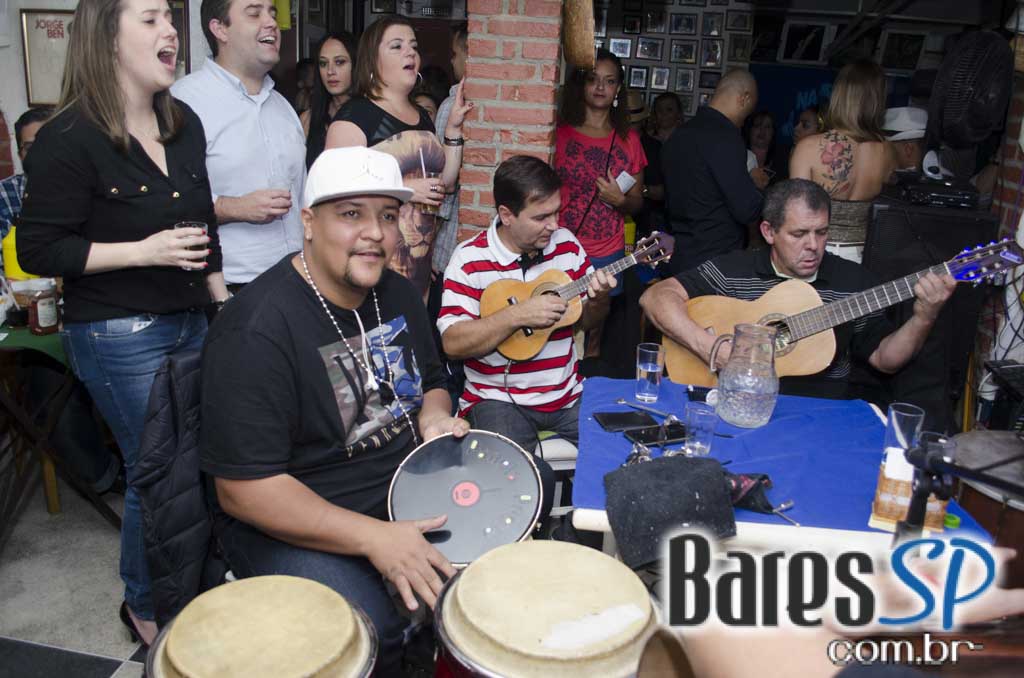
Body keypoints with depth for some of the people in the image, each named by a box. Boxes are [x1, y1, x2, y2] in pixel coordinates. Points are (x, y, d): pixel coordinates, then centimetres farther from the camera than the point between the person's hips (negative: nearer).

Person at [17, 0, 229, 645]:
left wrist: (224, 304, 15)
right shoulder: (69, 139, -14)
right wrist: (143, 252, -20)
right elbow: (39, 250, -12)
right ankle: (145, 607, 30)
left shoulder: (184, 123, 7)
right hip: (118, 337, -6)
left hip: (189, 322, 7)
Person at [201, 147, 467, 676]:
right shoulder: (256, 330, -22)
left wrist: (433, 416, -7)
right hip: (294, 518, -7)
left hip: (407, 482, 8)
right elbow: (242, 489, -23)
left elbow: (429, 381, 18)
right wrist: (373, 538, -29)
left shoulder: (397, 294, 2)